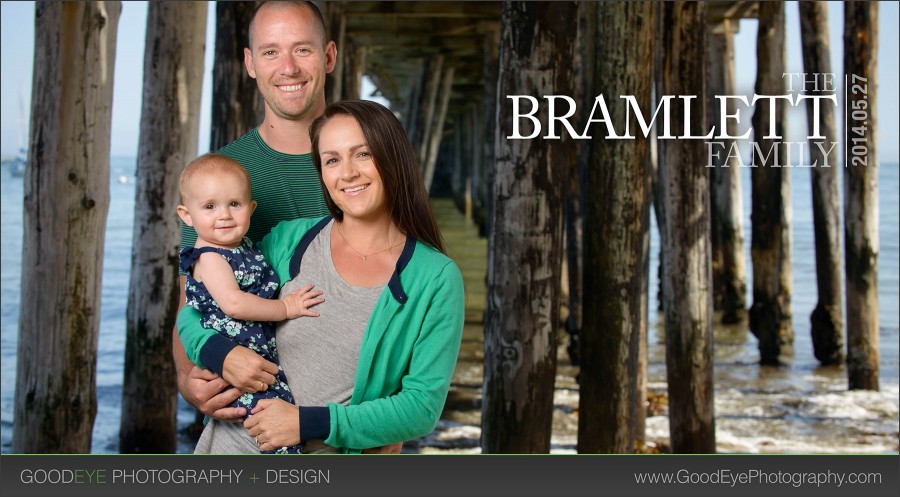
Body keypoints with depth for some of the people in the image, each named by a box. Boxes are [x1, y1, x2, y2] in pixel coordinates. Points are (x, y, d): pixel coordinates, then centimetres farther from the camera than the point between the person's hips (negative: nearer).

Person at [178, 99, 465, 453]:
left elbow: (424, 405, -9)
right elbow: (192, 313, 9)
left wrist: (309, 422, -17)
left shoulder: (437, 277, -6)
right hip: (233, 447, 3)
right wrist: (221, 354, -13)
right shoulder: (288, 240, 0)